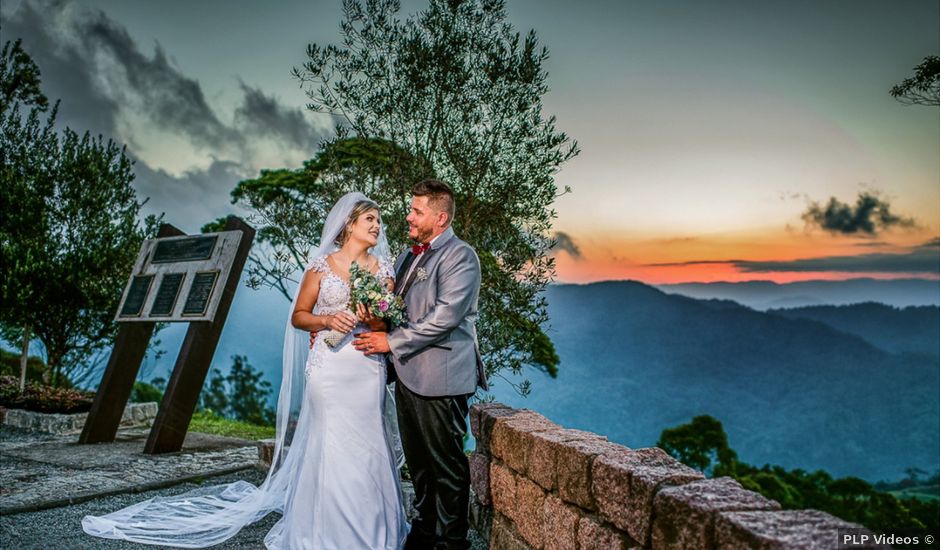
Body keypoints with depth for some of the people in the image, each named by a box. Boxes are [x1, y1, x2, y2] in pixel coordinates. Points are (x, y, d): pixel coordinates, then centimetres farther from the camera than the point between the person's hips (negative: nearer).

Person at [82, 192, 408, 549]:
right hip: (329, 368, -2)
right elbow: (298, 316, 6)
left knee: (367, 450, 3)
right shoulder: (322, 265, 2)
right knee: (330, 449, -1)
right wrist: (327, 320, -12)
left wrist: (374, 320, -13)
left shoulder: (383, 268, 9)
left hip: (369, 369, 2)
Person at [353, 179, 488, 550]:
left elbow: (444, 318, -20)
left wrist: (392, 341, -14)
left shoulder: (460, 256, -11)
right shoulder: (407, 257, 16)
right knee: (418, 461, 18)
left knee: (446, 464, 5)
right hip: (407, 374, 8)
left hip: (440, 378, -8)